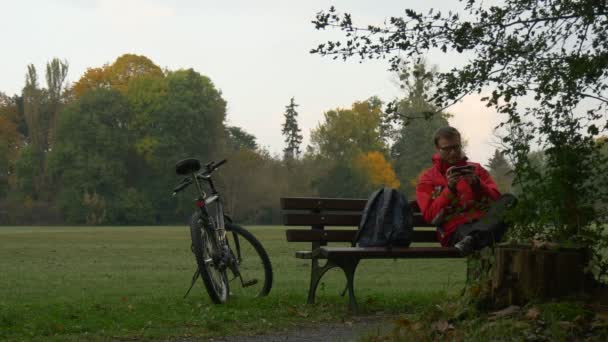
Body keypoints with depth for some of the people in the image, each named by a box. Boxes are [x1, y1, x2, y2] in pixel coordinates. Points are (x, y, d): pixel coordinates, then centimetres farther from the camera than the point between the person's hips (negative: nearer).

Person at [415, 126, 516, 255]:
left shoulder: (476, 169, 22)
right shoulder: (427, 179, 15)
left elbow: (496, 199, 8)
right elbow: (431, 216, 0)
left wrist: (476, 184, -9)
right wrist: (449, 189, -10)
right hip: (456, 230, -2)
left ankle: (473, 239, -50)